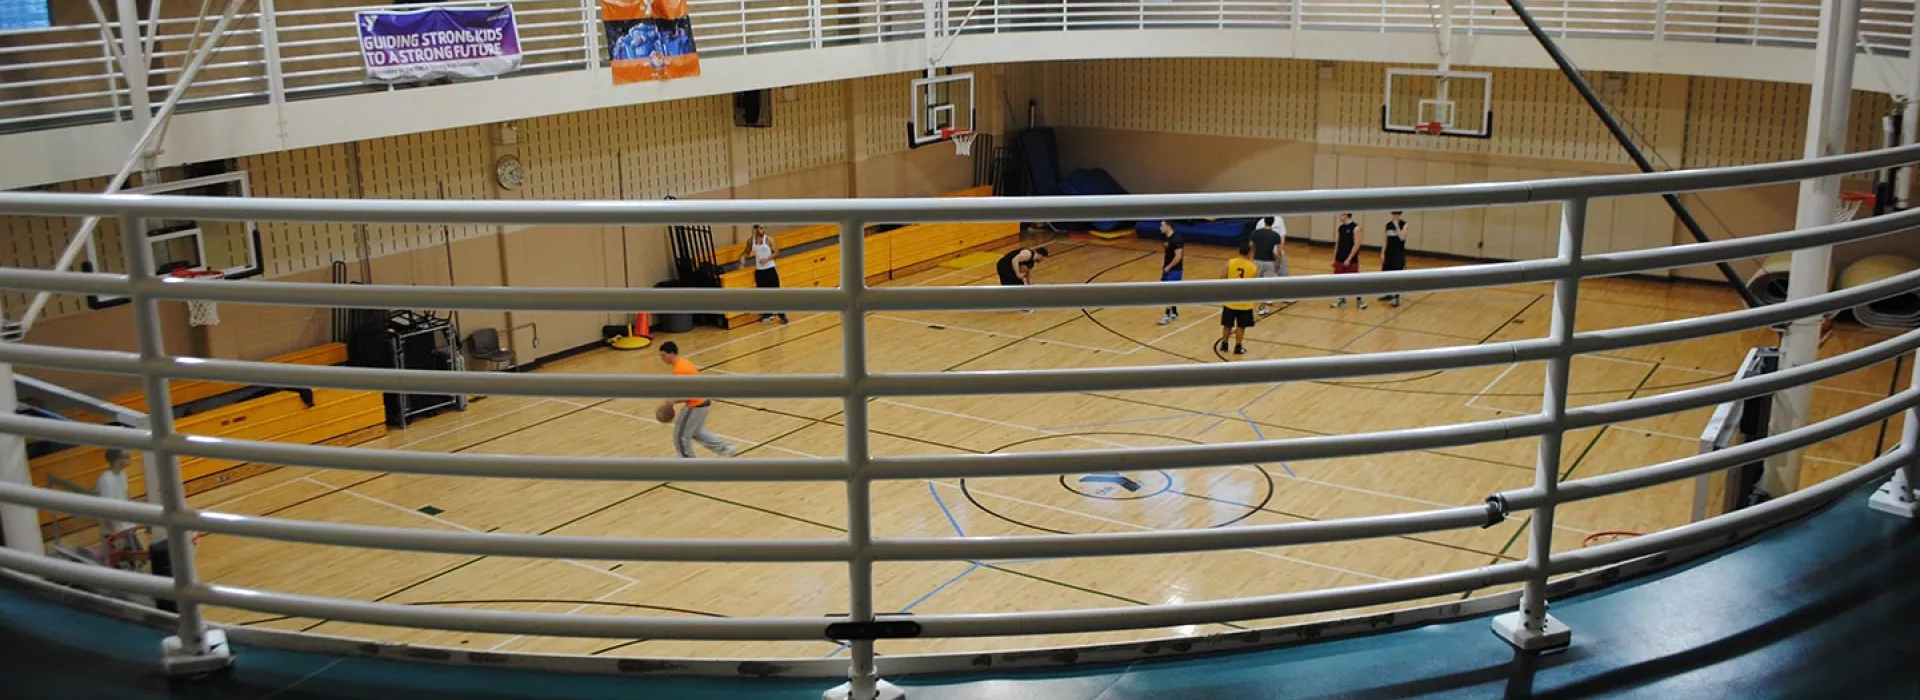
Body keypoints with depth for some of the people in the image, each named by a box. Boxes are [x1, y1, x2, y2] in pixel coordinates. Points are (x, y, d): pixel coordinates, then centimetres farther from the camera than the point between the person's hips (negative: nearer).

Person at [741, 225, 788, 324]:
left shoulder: (769, 239, -7)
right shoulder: (750, 241, 2)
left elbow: (776, 252, -6)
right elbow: (747, 253, 17)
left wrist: (767, 259, -19)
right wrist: (744, 257, -5)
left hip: (770, 269, -4)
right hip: (759, 270, 4)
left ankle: (782, 315, 1)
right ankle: (767, 314, 23)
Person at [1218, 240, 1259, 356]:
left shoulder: (1229, 263, -12)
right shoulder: (1254, 267, -11)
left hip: (1230, 301, 1)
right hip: (1245, 302, -1)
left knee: (1227, 325, 17)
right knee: (1241, 326, 12)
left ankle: (1224, 345, 29)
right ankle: (1238, 347, 20)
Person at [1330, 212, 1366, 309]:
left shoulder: (1355, 228, -13)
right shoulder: (1341, 227, 8)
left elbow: (1356, 245, -16)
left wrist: (1349, 259, -19)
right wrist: (1334, 258, 11)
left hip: (1351, 260, -6)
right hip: (1340, 259, 7)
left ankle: (1360, 299, 12)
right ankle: (1342, 300, 18)